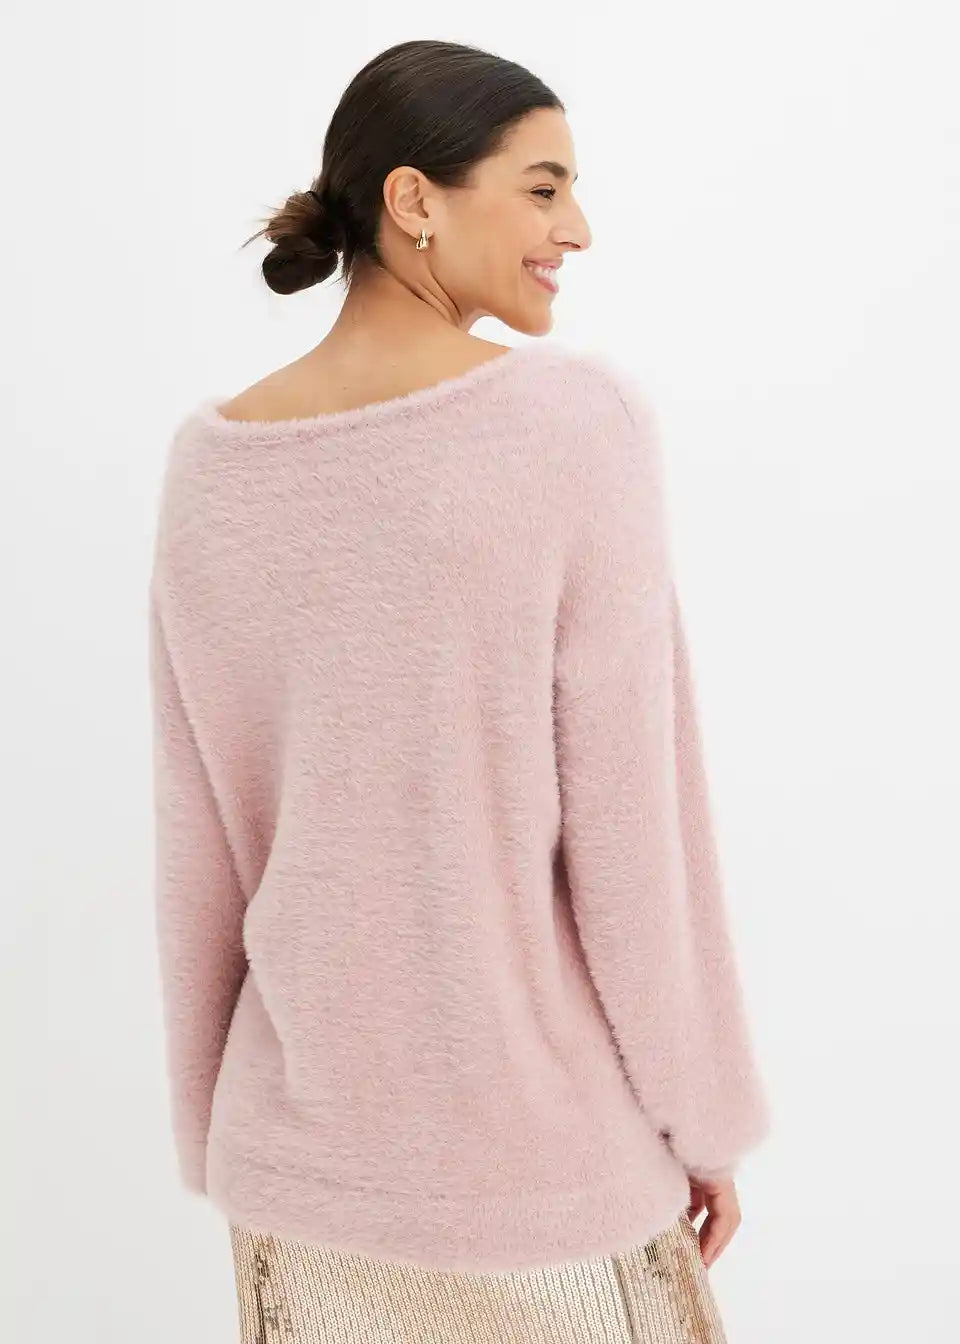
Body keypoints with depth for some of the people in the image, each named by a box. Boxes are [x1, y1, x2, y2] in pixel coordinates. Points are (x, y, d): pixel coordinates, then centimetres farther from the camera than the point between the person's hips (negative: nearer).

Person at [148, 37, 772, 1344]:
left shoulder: (210, 462, -4)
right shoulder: (578, 417, -17)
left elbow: (198, 841, 1)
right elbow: (632, 811, -16)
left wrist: (215, 1115, 13)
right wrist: (707, 1115, -3)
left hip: (308, 1132, 4)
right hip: (541, 1135, -3)